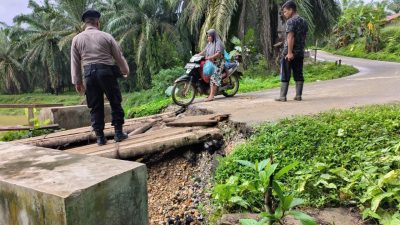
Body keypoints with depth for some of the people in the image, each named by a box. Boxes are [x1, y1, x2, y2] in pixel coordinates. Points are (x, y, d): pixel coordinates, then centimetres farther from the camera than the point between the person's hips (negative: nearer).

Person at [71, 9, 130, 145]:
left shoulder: (77, 39, 8)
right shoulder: (106, 36, 2)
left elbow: (75, 62, 7)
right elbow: (119, 56, 8)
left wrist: (77, 81, 13)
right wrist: (125, 71, 24)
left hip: (89, 73, 2)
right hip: (107, 71, -2)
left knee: (95, 106, 8)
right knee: (115, 102, 9)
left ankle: (100, 137, 10)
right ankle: (118, 133, 11)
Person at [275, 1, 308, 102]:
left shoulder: (291, 21, -9)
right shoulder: (304, 21, 15)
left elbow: (290, 37, -18)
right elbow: (304, 37, 17)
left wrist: (289, 52, -21)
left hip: (289, 53, -7)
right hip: (300, 53, 7)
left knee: (285, 75, -2)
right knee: (298, 74, 8)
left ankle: (283, 96, -1)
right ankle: (298, 95, 9)